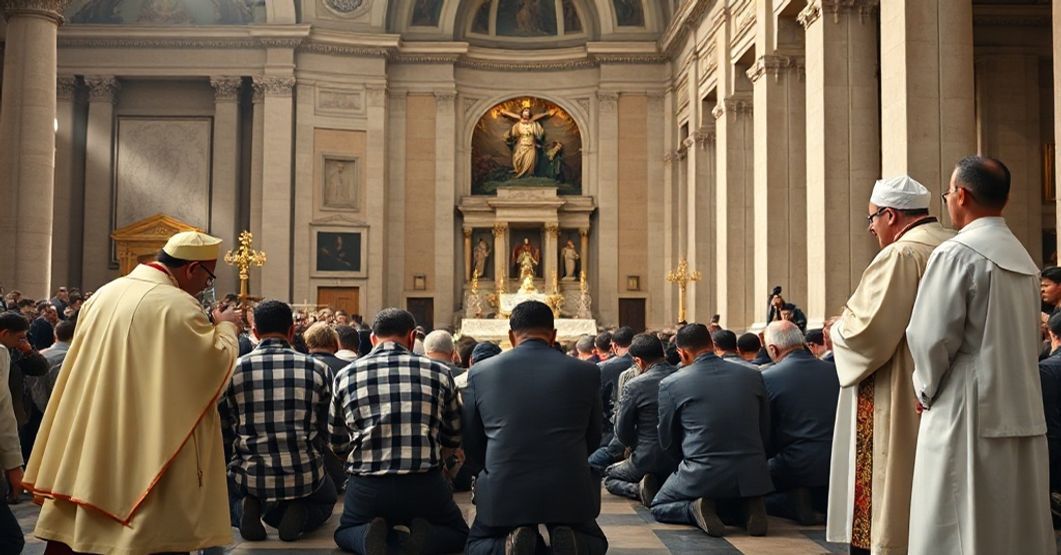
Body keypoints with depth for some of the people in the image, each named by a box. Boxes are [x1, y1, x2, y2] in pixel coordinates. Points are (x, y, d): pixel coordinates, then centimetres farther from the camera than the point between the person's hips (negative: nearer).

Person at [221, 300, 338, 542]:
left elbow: (223, 431, 8)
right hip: (305, 478, -1)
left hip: (249, 478, 1)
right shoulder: (318, 368, -5)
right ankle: (301, 515, 0)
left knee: (234, 494, 38)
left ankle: (246, 509, 2)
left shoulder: (233, 370, -3)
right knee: (327, 498, 34)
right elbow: (329, 428, 6)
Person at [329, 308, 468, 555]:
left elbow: (337, 444, 14)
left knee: (344, 533, 31)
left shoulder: (345, 376, 5)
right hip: (425, 486, -1)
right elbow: (453, 439, 12)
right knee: (458, 533, 27)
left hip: (366, 488, 1)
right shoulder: (439, 372, 2)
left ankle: (368, 535, -3)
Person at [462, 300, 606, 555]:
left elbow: (471, 443, 7)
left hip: (502, 492, 0)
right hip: (569, 492, 1)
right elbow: (593, 440, 10)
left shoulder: (480, 372, -1)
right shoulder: (586, 372, -1)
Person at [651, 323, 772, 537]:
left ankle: (695, 508, -6)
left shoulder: (671, 384, -6)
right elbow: (765, 433, 10)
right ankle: (748, 507, 3)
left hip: (702, 475, -3)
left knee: (659, 507, 25)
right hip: (752, 474, 3)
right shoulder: (753, 376, 2)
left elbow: (668, 441, 5)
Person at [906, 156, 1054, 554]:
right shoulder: (1025, 261, 11)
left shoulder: (956, 254, -12)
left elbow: (933, 336, -15)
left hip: (969, 414, -8)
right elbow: (1030, 339, 15)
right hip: (1023, 413, 8)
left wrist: (926, 389, 0)